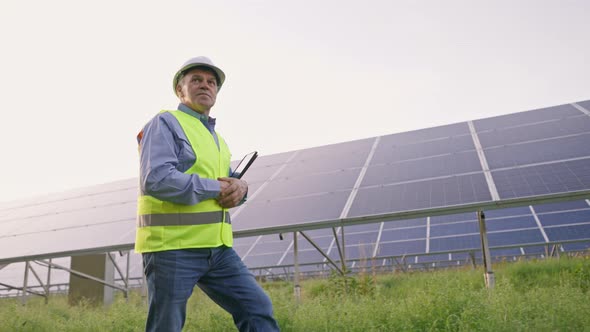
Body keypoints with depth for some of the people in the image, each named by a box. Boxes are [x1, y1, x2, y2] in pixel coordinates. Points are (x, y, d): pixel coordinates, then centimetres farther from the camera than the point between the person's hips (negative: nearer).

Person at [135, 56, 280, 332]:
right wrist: (216, 189, -14)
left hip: (216, 247, 7)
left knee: (257, 309, 2)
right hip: (172, 246, -7)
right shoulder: (165, 123, -4)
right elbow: (156, 180, -20)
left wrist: (239, 188, -5)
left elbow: (226, 186, 20)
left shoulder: (216, 136, 21)